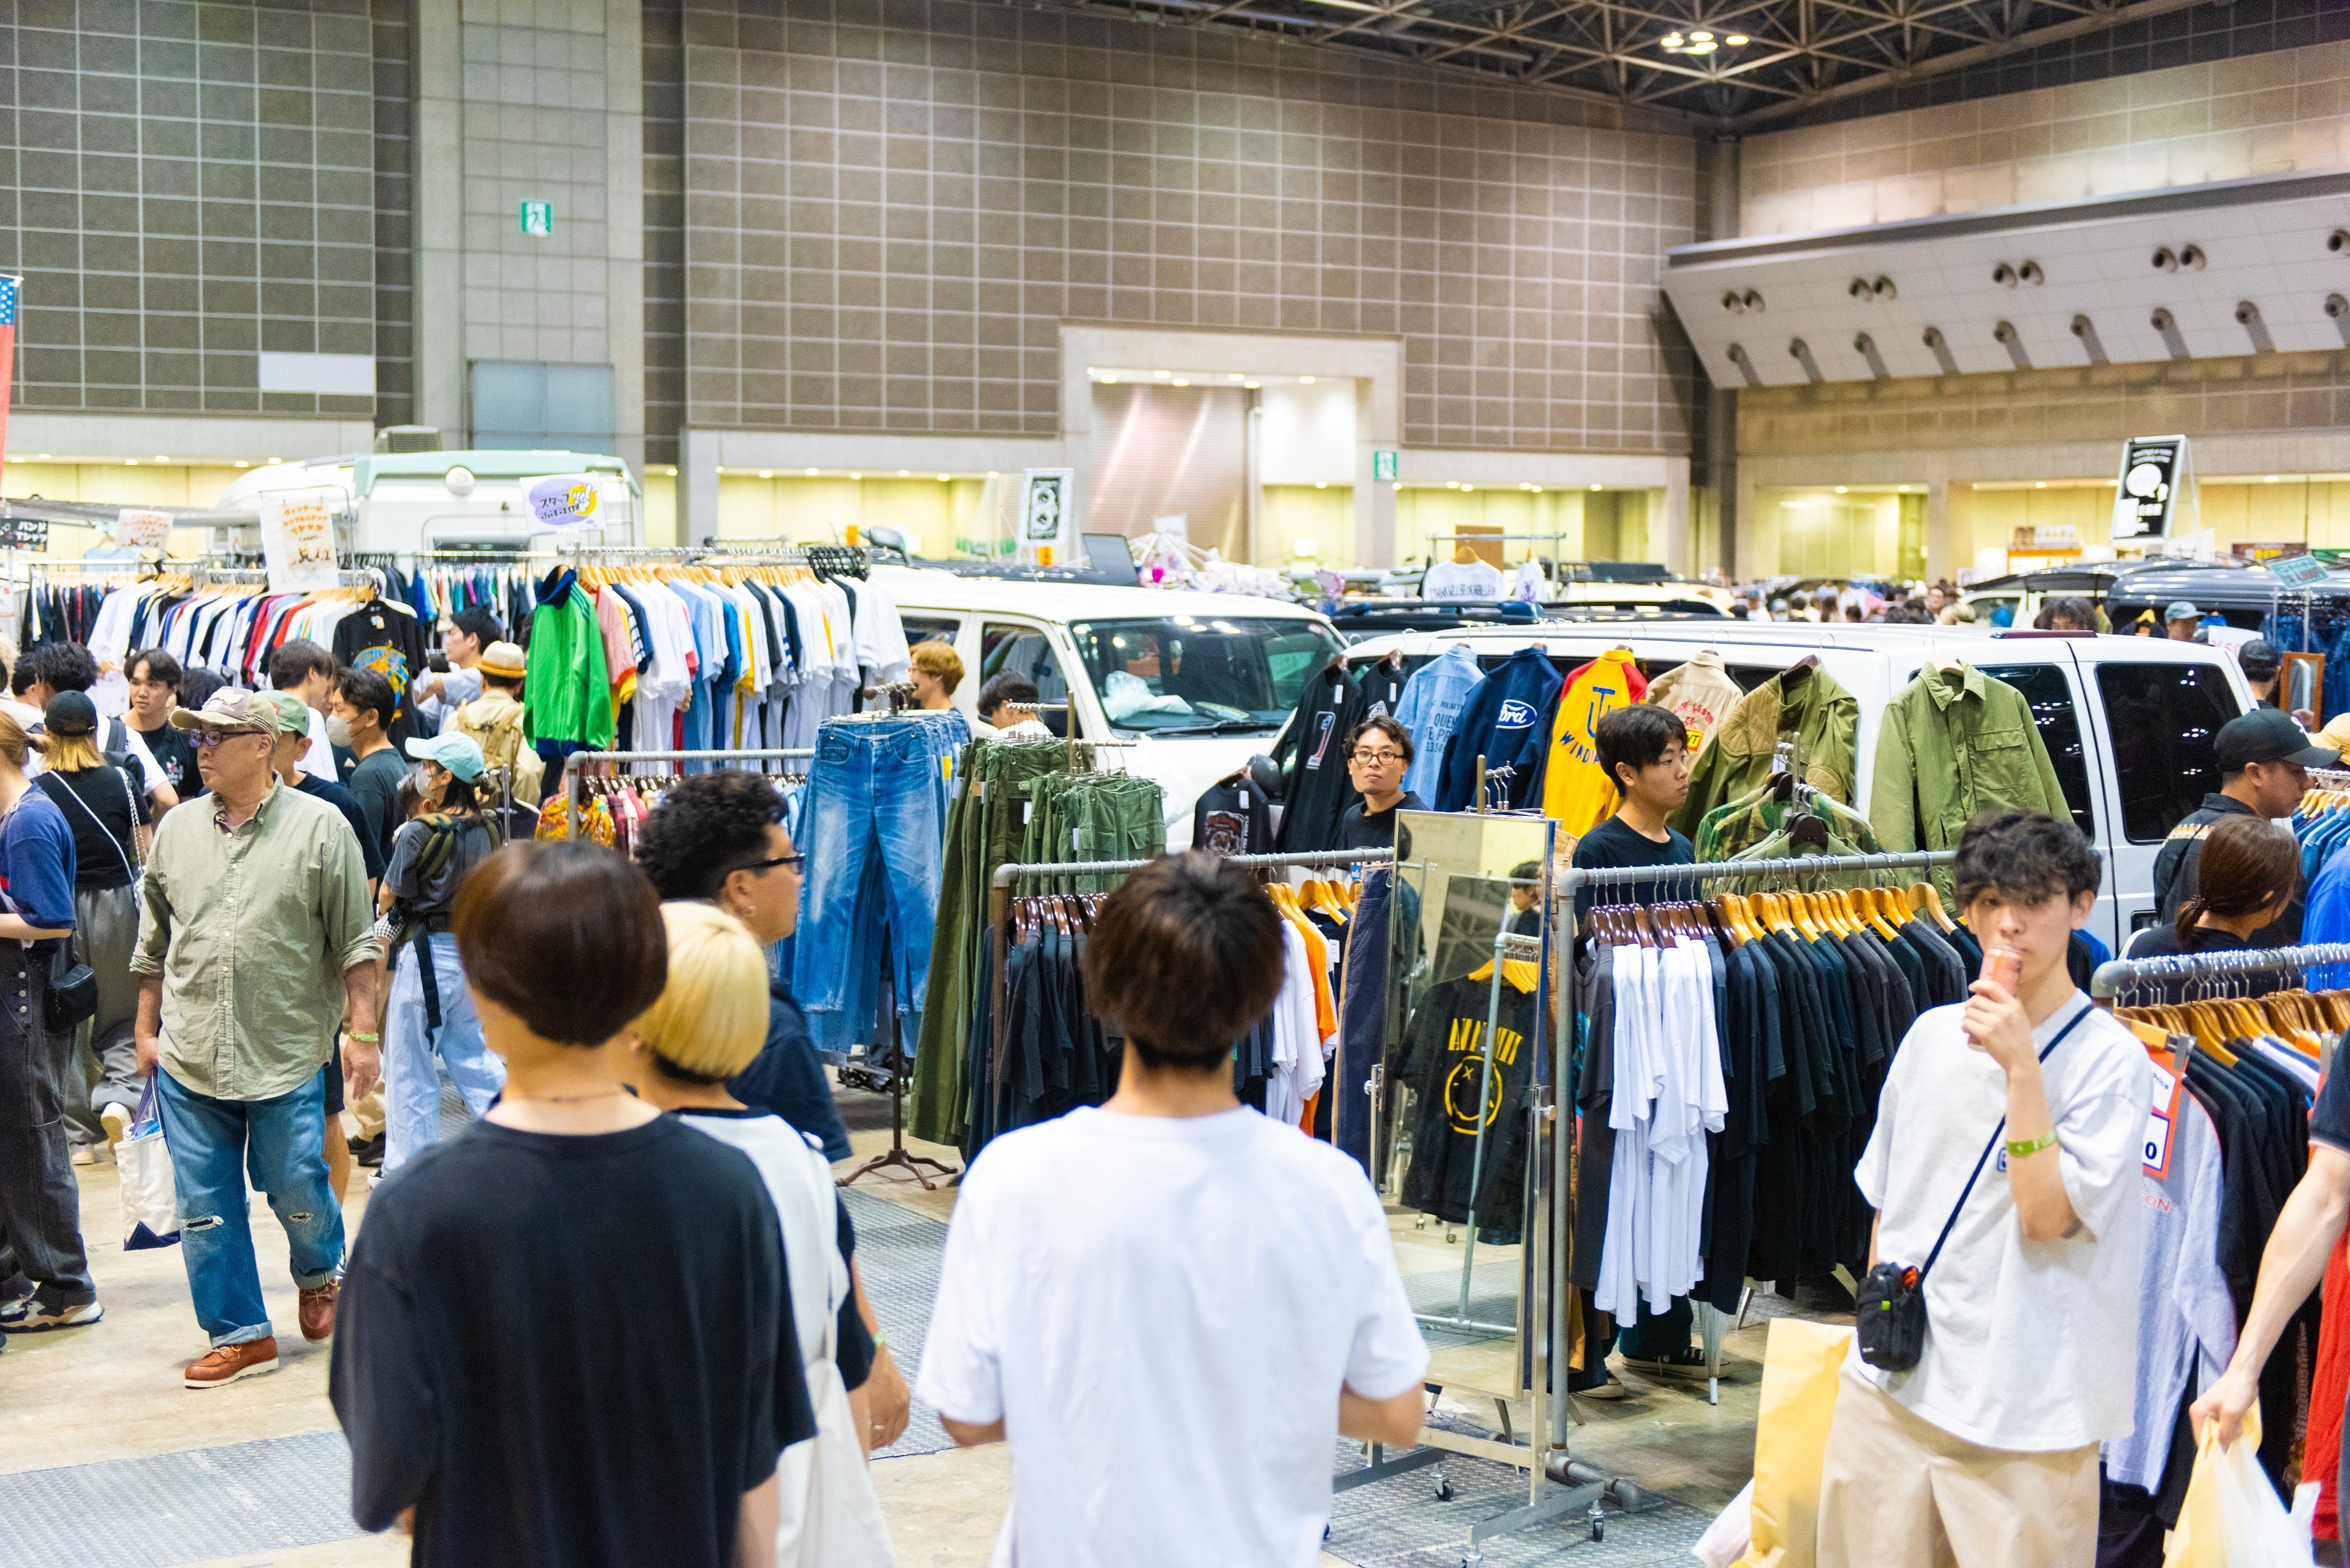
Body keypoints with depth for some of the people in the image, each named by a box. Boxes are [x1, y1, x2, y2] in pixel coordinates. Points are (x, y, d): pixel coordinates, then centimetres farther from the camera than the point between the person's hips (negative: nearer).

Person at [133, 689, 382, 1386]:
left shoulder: (320, 827, -4)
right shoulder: (177, 830, 8)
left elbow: (355, 942, -3)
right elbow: (153, 942, 17)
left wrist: (361, 1032, -7)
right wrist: (147, 1030, 16)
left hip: (287, 1053, -3)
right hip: (189, 1061, 4)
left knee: (297, 1190, 3)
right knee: (204, 1206, 4)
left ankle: (319, 1275, 34)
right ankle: (239, 1333, 16)